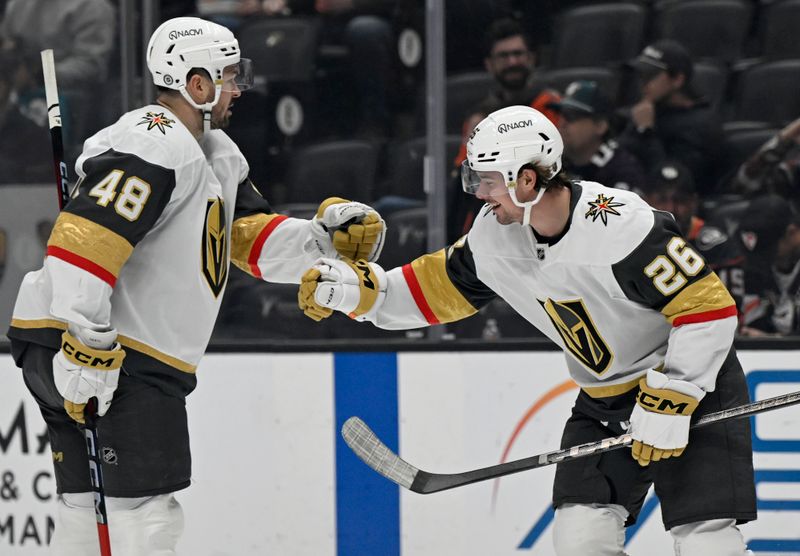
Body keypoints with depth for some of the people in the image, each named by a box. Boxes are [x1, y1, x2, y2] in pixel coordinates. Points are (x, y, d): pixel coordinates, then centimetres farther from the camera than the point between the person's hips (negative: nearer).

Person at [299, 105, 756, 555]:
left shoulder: (621, 226, -29)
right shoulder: (495, 238, -6)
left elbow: (710, 307, -27)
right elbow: (437, 288, 9)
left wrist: (669, 401, -27)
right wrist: (358, 289, -5)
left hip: (693, 379, -7)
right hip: (604, 397, 7)